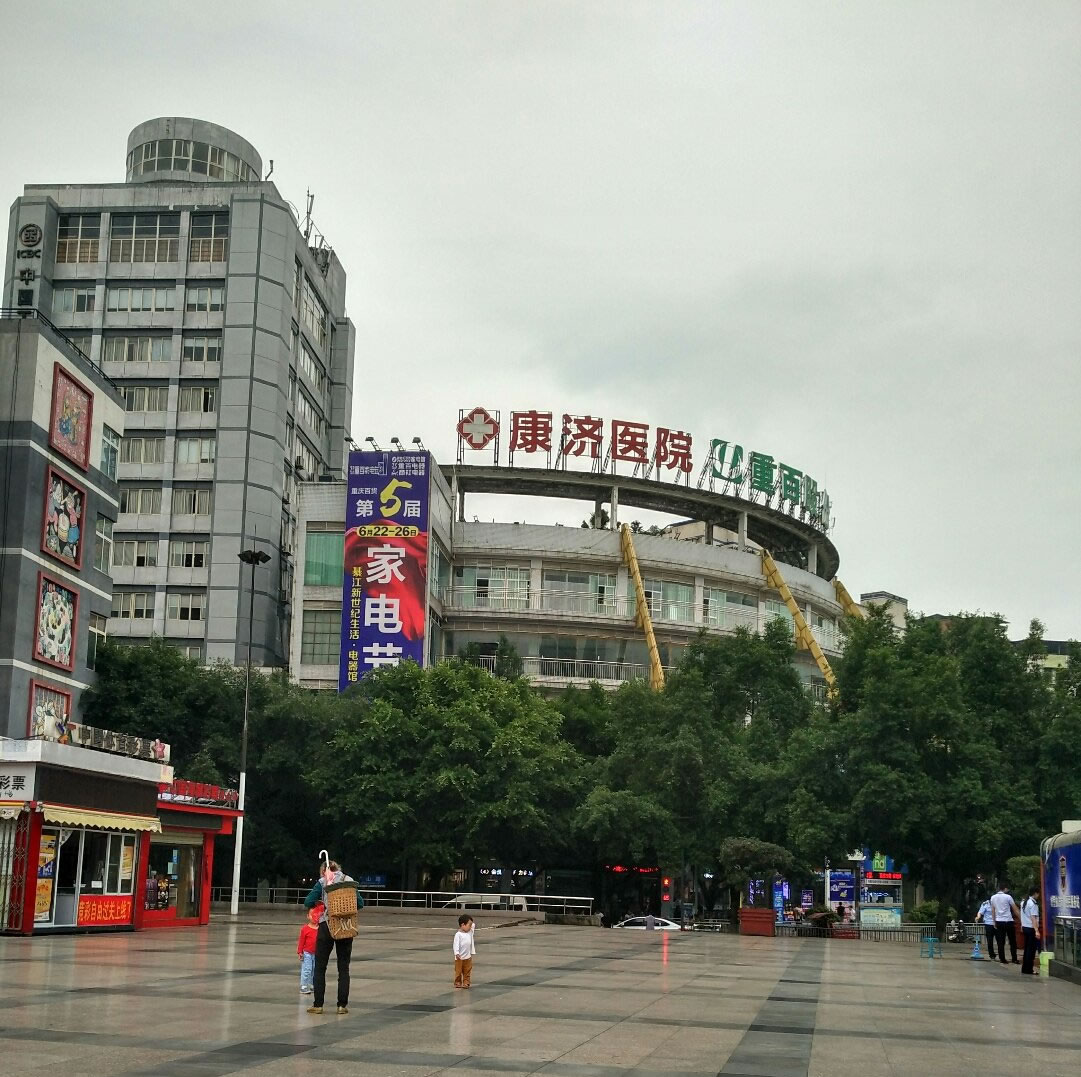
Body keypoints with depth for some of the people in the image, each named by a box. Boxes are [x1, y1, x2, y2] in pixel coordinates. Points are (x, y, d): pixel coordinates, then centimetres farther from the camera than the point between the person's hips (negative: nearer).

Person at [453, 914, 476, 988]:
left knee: (467, 971, 6)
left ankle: (466, 983, 12)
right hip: (460, 957, -5)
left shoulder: (470, 933, 5)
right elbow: (456, 944, -20)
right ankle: (457, 982, 17)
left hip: (468, 957, 5)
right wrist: (457, 953, -27)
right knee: (458, 971, 5)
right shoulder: (458, 934, -14)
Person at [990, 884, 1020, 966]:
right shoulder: (1007, 897, -7)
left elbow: (992, 911, 10)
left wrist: (994, 922, 17)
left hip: (999, 922, 4)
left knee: (1001, 942, 5)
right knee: (1012, 941, 4)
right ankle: (1014, 959, 3)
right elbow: (1015, 909, -4)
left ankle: (1002, 959, 3)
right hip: (1008, 921, -4)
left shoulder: (993, 897, 6)